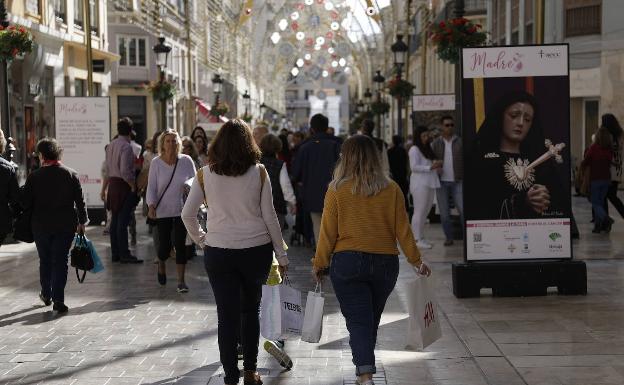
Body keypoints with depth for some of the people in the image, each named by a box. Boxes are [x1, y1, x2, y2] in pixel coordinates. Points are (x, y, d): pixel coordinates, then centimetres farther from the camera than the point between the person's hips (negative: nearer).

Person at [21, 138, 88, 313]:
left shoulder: (34, 177, -9)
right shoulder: (71, 175, -5)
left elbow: (25, 203, -6)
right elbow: (80, 201, -2)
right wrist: (82, 222, 8)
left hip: (41, 226, 0)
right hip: (66, 226, 0)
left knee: (45, 260, 17)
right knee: (60, 261, 4)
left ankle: (46, 294, 30)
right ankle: (58, 300, -1)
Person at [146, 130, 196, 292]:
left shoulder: (186, 161, -4)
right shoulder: (156, 163, -5)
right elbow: (151, 187, -2)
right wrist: (151, 205, -16)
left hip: (182, 210, 0)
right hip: (163, 211, 0)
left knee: (180, 244, -6)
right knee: (164, 245, 3)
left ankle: (181, 281, 1)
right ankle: (161, 265, 38)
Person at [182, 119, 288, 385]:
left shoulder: (205, 174, -1)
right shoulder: (258, 173, -3)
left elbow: (187, 215, 1)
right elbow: (269, 216, -1)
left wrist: (201, 239, 16)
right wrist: (281, 255, 5)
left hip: (218, 251, 0)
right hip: (256, 249, 1)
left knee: (227, 315, 3)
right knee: (251, 310, 18)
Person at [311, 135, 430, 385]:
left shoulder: (337, 190, -7)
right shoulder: (391, 190, -1)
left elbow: (328, 232, -5)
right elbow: (402, 230, 1)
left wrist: (319, 264, 6)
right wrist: (416, 260, 12)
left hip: (347, 262, -3)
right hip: (385, 262, 3)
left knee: (358, 321, -1)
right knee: (372, 320, 19)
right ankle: (365, 363, 34)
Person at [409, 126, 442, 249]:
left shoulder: (428, 148, 19)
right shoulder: (414, 149, -7)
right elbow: (414, 167, -16)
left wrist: (437, 165, 7)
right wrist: (430, 167, -19)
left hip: (429, 183, 9)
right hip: (420, 184, -9)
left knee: (426, 211, 9)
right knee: (419, 211, -7)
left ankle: (421, 238, 14)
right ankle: (418, 239, -4)